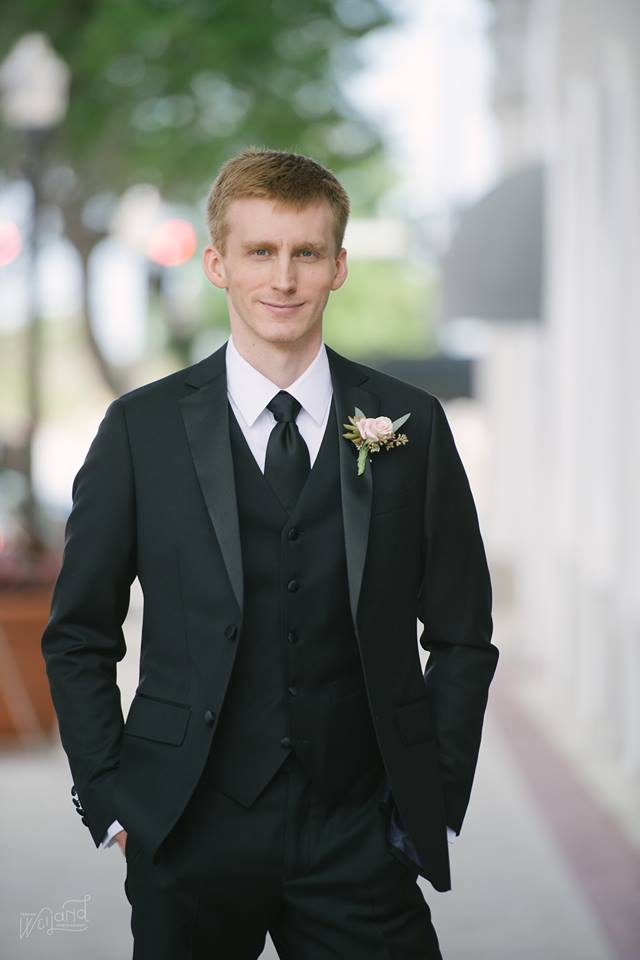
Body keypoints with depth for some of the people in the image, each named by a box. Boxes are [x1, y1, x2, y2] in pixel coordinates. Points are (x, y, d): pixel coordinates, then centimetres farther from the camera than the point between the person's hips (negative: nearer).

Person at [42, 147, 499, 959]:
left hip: (361, 837, 1)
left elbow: (462, 637, 7)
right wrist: (110, 801, -1)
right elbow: (79, 638, 6)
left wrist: (436, 801, 0)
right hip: (190, 835, 0)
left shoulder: (412, 425, 3)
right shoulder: (142, 428, 1)